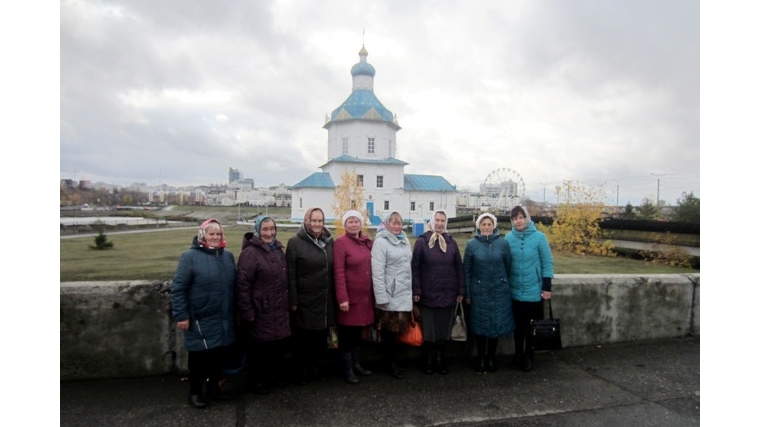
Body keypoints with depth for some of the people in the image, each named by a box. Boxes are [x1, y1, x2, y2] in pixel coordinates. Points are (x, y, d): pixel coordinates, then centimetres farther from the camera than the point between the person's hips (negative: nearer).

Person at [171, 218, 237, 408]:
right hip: (200, 320, -5)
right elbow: (178, 288, -10)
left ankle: (213, 386, 34)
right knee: (199, 356, 8)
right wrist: (181, 315, -13)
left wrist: (234, 312, 13)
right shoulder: (190, 256, -9)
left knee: (220, 354, 15)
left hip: (224, 319, 5)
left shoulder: (228, 256, 7)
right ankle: (195, 391, 29)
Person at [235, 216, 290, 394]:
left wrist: (287, 302, 16)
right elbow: (242, 285, -19)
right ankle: (258, 381, 27)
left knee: (280, 345, 16)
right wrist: (247, 312, -20)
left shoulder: (278, 249, 10)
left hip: (279, 310, 7)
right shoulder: (250, 253, -16)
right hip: (260, 311, -7)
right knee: (259, 348, 7)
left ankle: (277, 375, 36)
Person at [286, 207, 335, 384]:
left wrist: (335, 297, 9)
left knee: (321, 337, 15)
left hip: (325, 301, 5)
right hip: (304, 301, -4)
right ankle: (302, 371, 27)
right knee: (303, 338, 9)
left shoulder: (329, 241, 7)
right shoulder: (295, 242, -7)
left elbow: (333, 271, 11)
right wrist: (293, 301, -12)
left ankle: (315, 368, 33)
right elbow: (290, 274, -9)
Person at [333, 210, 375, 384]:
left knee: (358, 330, 18)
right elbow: (339, 272, -15)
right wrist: (342, 298, -19)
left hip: (365, 295, 6)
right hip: (350, 296, -6)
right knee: (347, 333, 6)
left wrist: (373, 293, 10)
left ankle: (356, 363, 33)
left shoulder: (367, 242, 7)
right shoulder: (340, 243, -11)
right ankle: (347, 369, 20)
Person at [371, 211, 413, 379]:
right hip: (390, 295, -6)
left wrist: (412, 290, 15)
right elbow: (377, 272, -15)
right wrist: (381, 297, -17)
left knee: (399, 329, 13)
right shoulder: (381, 242, -10)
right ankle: (390, 364, 19)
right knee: (389, 331, 4)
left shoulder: (405, 241, 12)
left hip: (405, 294, 7)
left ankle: (393, 360, 28)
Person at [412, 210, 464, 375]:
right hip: (427, 294, -3)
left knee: (444, 330, 11)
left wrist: (460, 291, 5)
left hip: (448, 294, 3)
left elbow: (459, 267, 8)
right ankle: (428, 362, 23)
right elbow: (415, 267, -4)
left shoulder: (451, 242, 7)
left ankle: (440, 361, 27)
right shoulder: (422, 241, -2)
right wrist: (416, 291, -8)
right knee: (428, 331, 6)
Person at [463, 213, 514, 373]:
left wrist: (504, 284, 10)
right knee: (480, 326, 8)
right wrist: (467, 294, 1)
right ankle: (481, 359, 24)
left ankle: (492, 358, 27)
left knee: (497, 324, 9)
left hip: (499, 292, 1)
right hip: (479, 292, -1)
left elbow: (508, 266, 7)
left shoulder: (503, 243, -2)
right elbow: (467, 270, 1)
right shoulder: (471, 244, -3)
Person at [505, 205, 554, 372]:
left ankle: (528, 357, 27)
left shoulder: (539, 237, -9)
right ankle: (518, 355, 30)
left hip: (534, 291, -2)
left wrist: (547, 287, -6)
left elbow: (547, 263, -5)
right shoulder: (508, 237, -2)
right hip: (515, 291, 2)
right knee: (518, 325, 14)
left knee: (531, 326, 10)